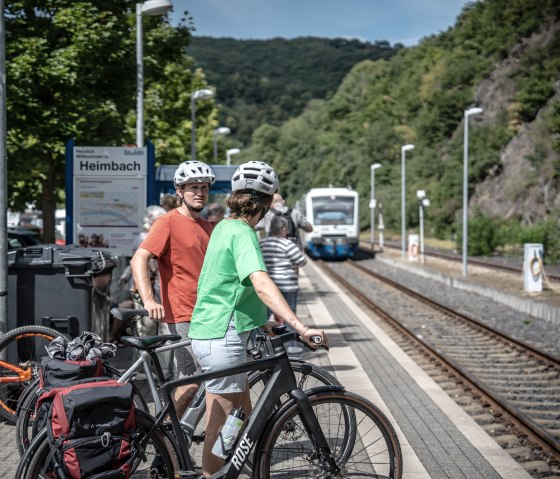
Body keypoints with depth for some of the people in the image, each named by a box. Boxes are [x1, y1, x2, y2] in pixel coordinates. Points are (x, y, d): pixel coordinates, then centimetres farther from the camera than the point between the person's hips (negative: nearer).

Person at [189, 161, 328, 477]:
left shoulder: (225, 227, 13)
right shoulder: (242, 234, -18)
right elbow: (262, 284, -33)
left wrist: (263, 321, 35)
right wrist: (301, 328, -40)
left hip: (216, 334, 10)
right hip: (222, 339, -10)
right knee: (222, 429, 0)